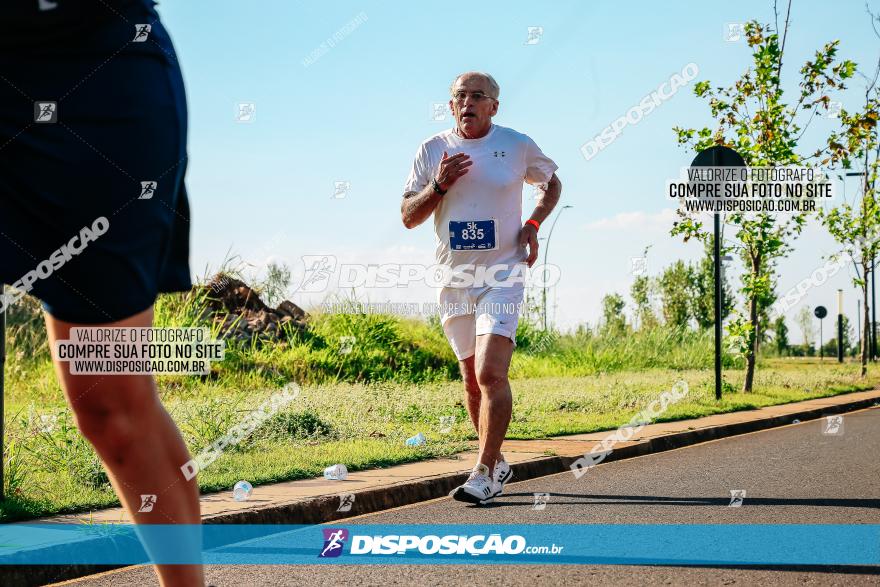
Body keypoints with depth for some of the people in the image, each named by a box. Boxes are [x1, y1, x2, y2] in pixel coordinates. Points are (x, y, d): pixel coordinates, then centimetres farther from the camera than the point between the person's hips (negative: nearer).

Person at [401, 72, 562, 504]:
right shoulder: (432, 151, 4)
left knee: (491, 374, -18)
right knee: (472, 379, 11)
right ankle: (497, 462, 27)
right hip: (454, 276, 3)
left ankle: (485, 473, -14)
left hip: (502, 274, -3)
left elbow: (552, 183, 19)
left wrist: (533, 225, 1)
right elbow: (408, 217, 5)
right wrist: (439, 185, -13)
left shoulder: (517, 146, 0)